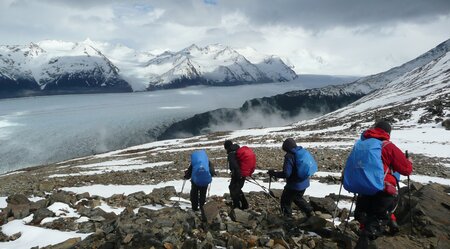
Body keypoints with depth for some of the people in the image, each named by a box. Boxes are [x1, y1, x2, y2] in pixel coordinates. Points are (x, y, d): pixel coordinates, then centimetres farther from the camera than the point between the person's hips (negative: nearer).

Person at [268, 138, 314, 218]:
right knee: (298, 198, 32)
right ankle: (310, 212, 33)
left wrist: (274, 173, -14)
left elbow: (286, 174, -26)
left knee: (285, 202, 11)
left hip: (294, 185, -8)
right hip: (304, 183, 8)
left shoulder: (289, 156, -22)